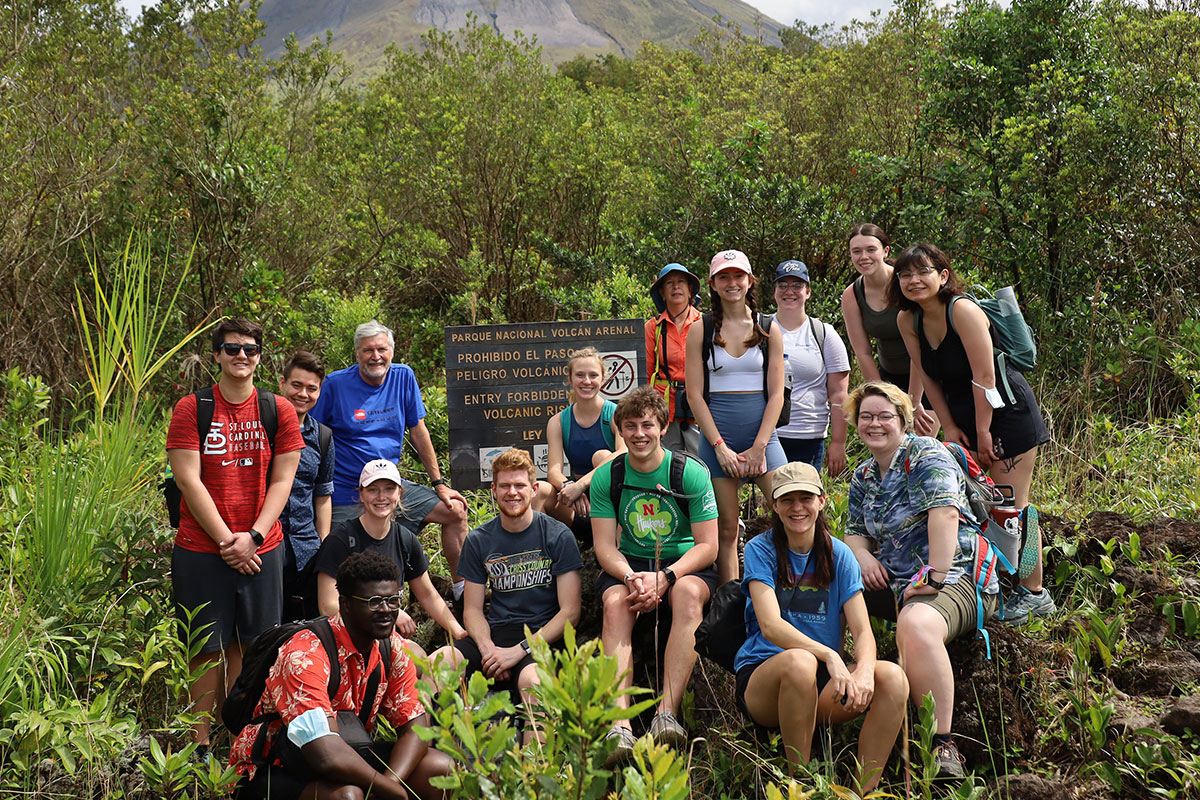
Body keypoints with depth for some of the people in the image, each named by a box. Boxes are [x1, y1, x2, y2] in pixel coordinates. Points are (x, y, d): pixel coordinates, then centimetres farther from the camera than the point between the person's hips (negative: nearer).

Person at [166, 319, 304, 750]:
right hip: (201, 549, -2)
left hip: (261, 549, 2)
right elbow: (189, 480, -7)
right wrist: (226, 540, -11)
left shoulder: (278, 411, 4)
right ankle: (200, 743, 13)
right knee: (207, 648, 4)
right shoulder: (190, 409, -2)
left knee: (248, 647, 6)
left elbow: (281, 480, 3)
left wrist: (253, 536, -9)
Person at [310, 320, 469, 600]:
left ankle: (462, 590, 14)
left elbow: (418, 432, 7)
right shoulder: (336, 384, -10)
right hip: (346, 491, -4)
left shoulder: (403, 377, 1)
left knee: (455, 511, 1)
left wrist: (439, 484, 7)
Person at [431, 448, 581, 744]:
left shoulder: (558, 536, -1)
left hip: (542, 636, -3)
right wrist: (487, 648, -11)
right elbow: (472, 610, 12)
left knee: (531, 679, -37)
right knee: (435, 664, -24)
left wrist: (519, 650, -15)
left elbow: (570, 612, -5)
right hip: (495, 632, 4)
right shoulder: (478, 540, 10)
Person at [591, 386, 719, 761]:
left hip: (685, 565, -1)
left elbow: (707, 546, -7)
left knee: (688, 593, -36)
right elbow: (605, 547, -3)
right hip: (629, 565, 2)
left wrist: (664, 577, -23)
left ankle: (667, 713, -41)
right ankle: (619, 722, -44)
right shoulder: (607, 477, 0)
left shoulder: (691, 472, -6)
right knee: (615, 602, -32)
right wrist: (632, 578, -24)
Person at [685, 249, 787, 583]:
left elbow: (776, 394, 4)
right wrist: (720, 446, -8)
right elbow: (695, 395, 1)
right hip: (716, 437, -1)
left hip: (762, 434, 1)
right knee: (726, 530, 1)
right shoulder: (700, 331, 4)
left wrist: (758, 448, -6)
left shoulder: (769, 329, 7)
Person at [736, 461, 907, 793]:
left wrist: (864, 669, -26)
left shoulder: (839, 555, 7)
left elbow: (863, 631, -2)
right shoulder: (761, 550, -2)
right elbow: (770, 626, -17)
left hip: (822, 682, 3)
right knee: (799, 661, -37)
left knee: (892, 677, -23)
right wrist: (829, 656, -32)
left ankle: (864, 791, -19)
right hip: (761, 677, -3)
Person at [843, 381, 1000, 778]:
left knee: (915, 625, -39)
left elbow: (945, 513, -20)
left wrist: (934, 578, -27)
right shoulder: (863, 476, 17)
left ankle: (943, 746, -37)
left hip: (955, 577, -8)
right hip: (894, 582, 8)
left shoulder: (926, 455, -7)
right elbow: (856, 532, 20)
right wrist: (865, 558, -4)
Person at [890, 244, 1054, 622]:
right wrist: (950, 427, 2)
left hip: (1006, 411, -7)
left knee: (1011, 505, -5)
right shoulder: (908, 320, -1)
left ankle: (1034, 594, 4)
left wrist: (982, 431, -16)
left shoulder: (963, 311, -22)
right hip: (964, 417, 7)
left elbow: (984, 376, -21)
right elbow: (927, 377, 6)